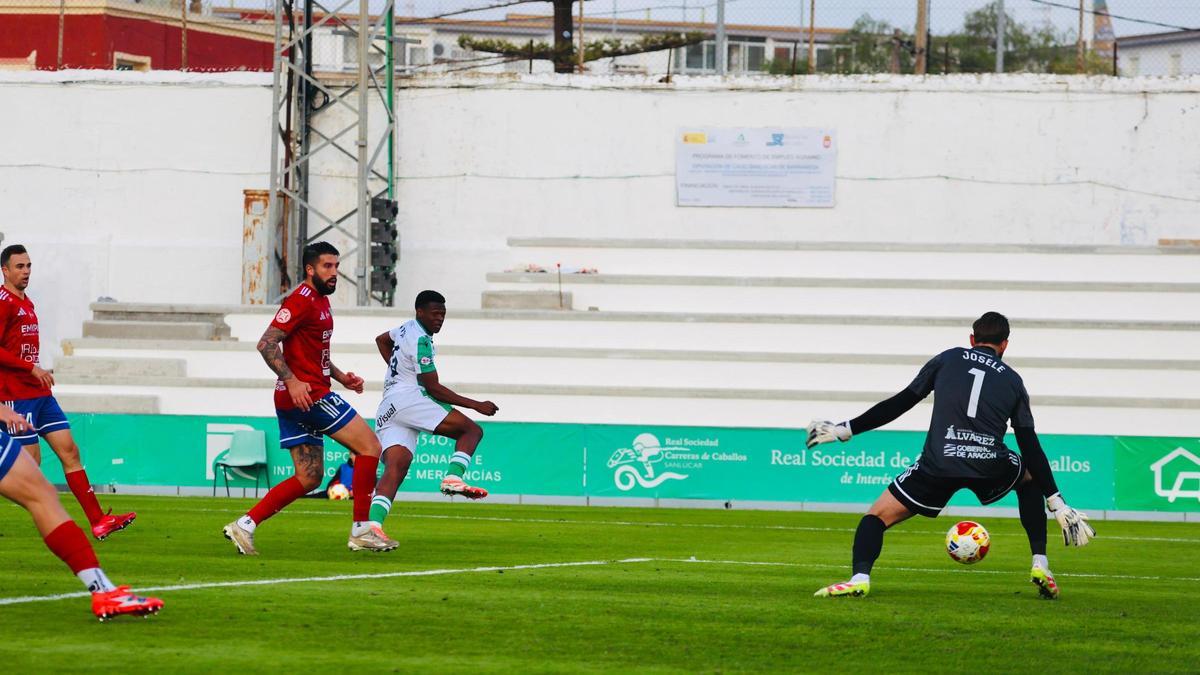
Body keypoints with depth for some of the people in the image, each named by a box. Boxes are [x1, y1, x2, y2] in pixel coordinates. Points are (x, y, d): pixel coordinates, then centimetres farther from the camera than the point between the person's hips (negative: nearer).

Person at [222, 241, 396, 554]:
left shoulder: (321, 302, 19)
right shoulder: (302, 300, -12)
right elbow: (266, 344, -18)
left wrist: (341, 377, 18)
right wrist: (292, 381, -25)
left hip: (299, 400, 10)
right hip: (306, 396, -10)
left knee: (309, 478, 10)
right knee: (369, 445, -6)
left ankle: (245, 525, 4)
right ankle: (361, 530, -5)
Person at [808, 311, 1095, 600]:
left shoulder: (948, 359, 18)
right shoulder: (1013, 381, 20)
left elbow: (900, 403, 15)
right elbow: (1031, 447, 16)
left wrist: (846, 429, 22)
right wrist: (1057, 504, 17)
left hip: (938, 465, -1)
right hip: (990, 468, 1)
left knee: (877, 517, 10)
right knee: (1031, 475, 34)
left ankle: (860, 578, -20)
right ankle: (1040, 565, 23)